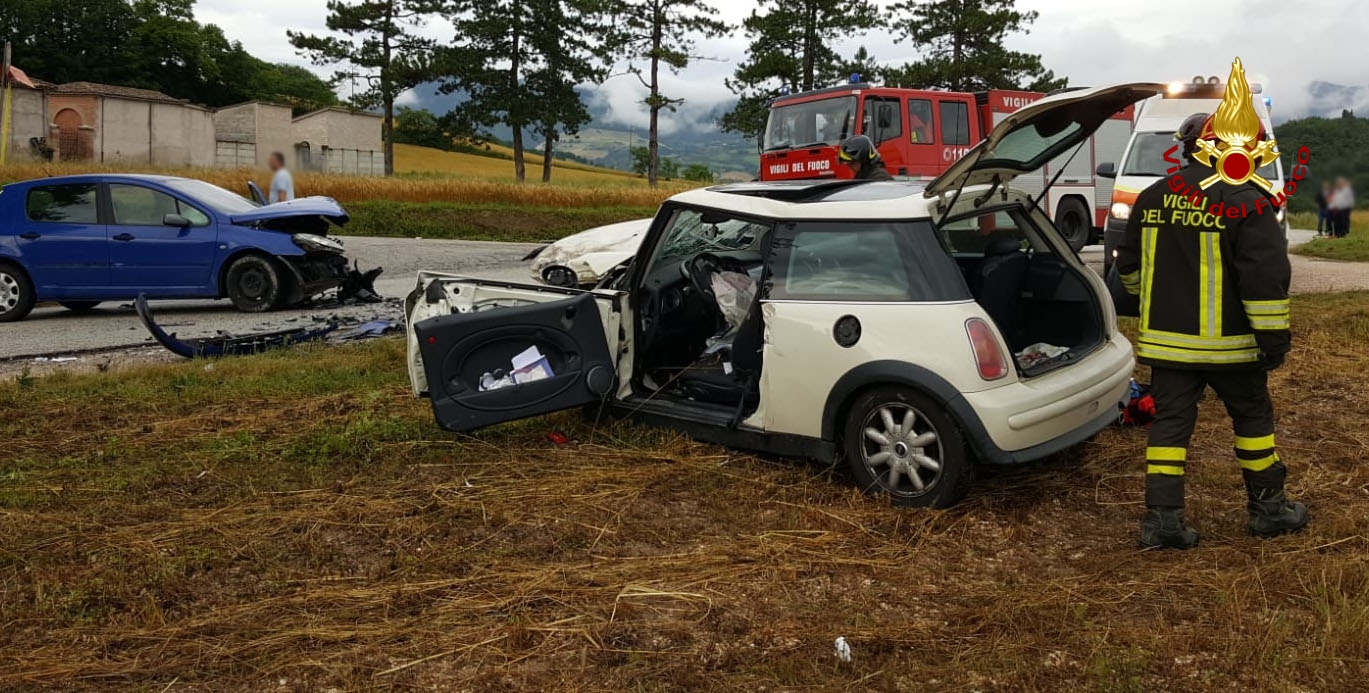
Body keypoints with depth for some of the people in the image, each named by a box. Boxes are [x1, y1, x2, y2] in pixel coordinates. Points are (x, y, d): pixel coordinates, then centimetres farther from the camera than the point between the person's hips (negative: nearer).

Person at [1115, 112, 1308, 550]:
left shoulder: (1151, 199, 6)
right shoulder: (1245, 201, -12)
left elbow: (1130, 265, 17)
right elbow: (1266, 276, -17)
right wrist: (1274, 336, -11)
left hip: (1167, 338, 4)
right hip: (1227, 341, -4)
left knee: (1170, 423, 6)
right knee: (1252, 418, 14)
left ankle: (1162, 517, 1)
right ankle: (1268, 508, 26)